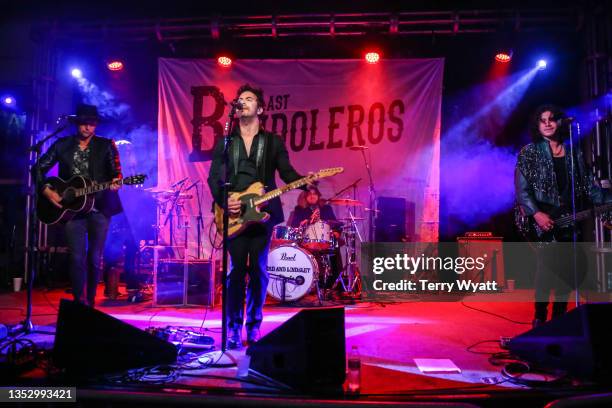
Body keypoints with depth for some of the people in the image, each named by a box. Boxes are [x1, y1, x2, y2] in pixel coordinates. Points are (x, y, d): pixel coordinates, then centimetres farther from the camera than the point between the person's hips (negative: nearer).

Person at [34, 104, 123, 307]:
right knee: (77, 258, -4)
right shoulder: (62, 145, 7)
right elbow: (39, 168, 10)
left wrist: (115, 182, -24)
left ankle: (89, 302, 18)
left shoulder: (106, 145, 5)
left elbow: (115, 171, -2)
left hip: (99, 207, 0)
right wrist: (46, 190, -3)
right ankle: (79, 302, 2)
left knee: (95, 258, 3)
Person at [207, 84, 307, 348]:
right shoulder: (225, 141, 12)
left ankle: (254, 326, 13)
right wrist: (223, 200, -9)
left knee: (258, 271, 2)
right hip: (234, 214, 0)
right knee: (236, 270, -3)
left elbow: (286, 172, 2)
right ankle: (233, 328, 5)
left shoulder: (273, 141, 10)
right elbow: (213, 177, 8)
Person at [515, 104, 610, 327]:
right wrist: (536, 213, -17)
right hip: (542, 220, -4)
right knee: (547, 267, -12)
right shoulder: (530, 152, 1)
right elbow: (521, 188, -5)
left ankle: (559, 317, 16)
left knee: (568, 271, 4)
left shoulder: (574, 152, 12)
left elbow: (589, 184, 12)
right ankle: (540, 317, 0)